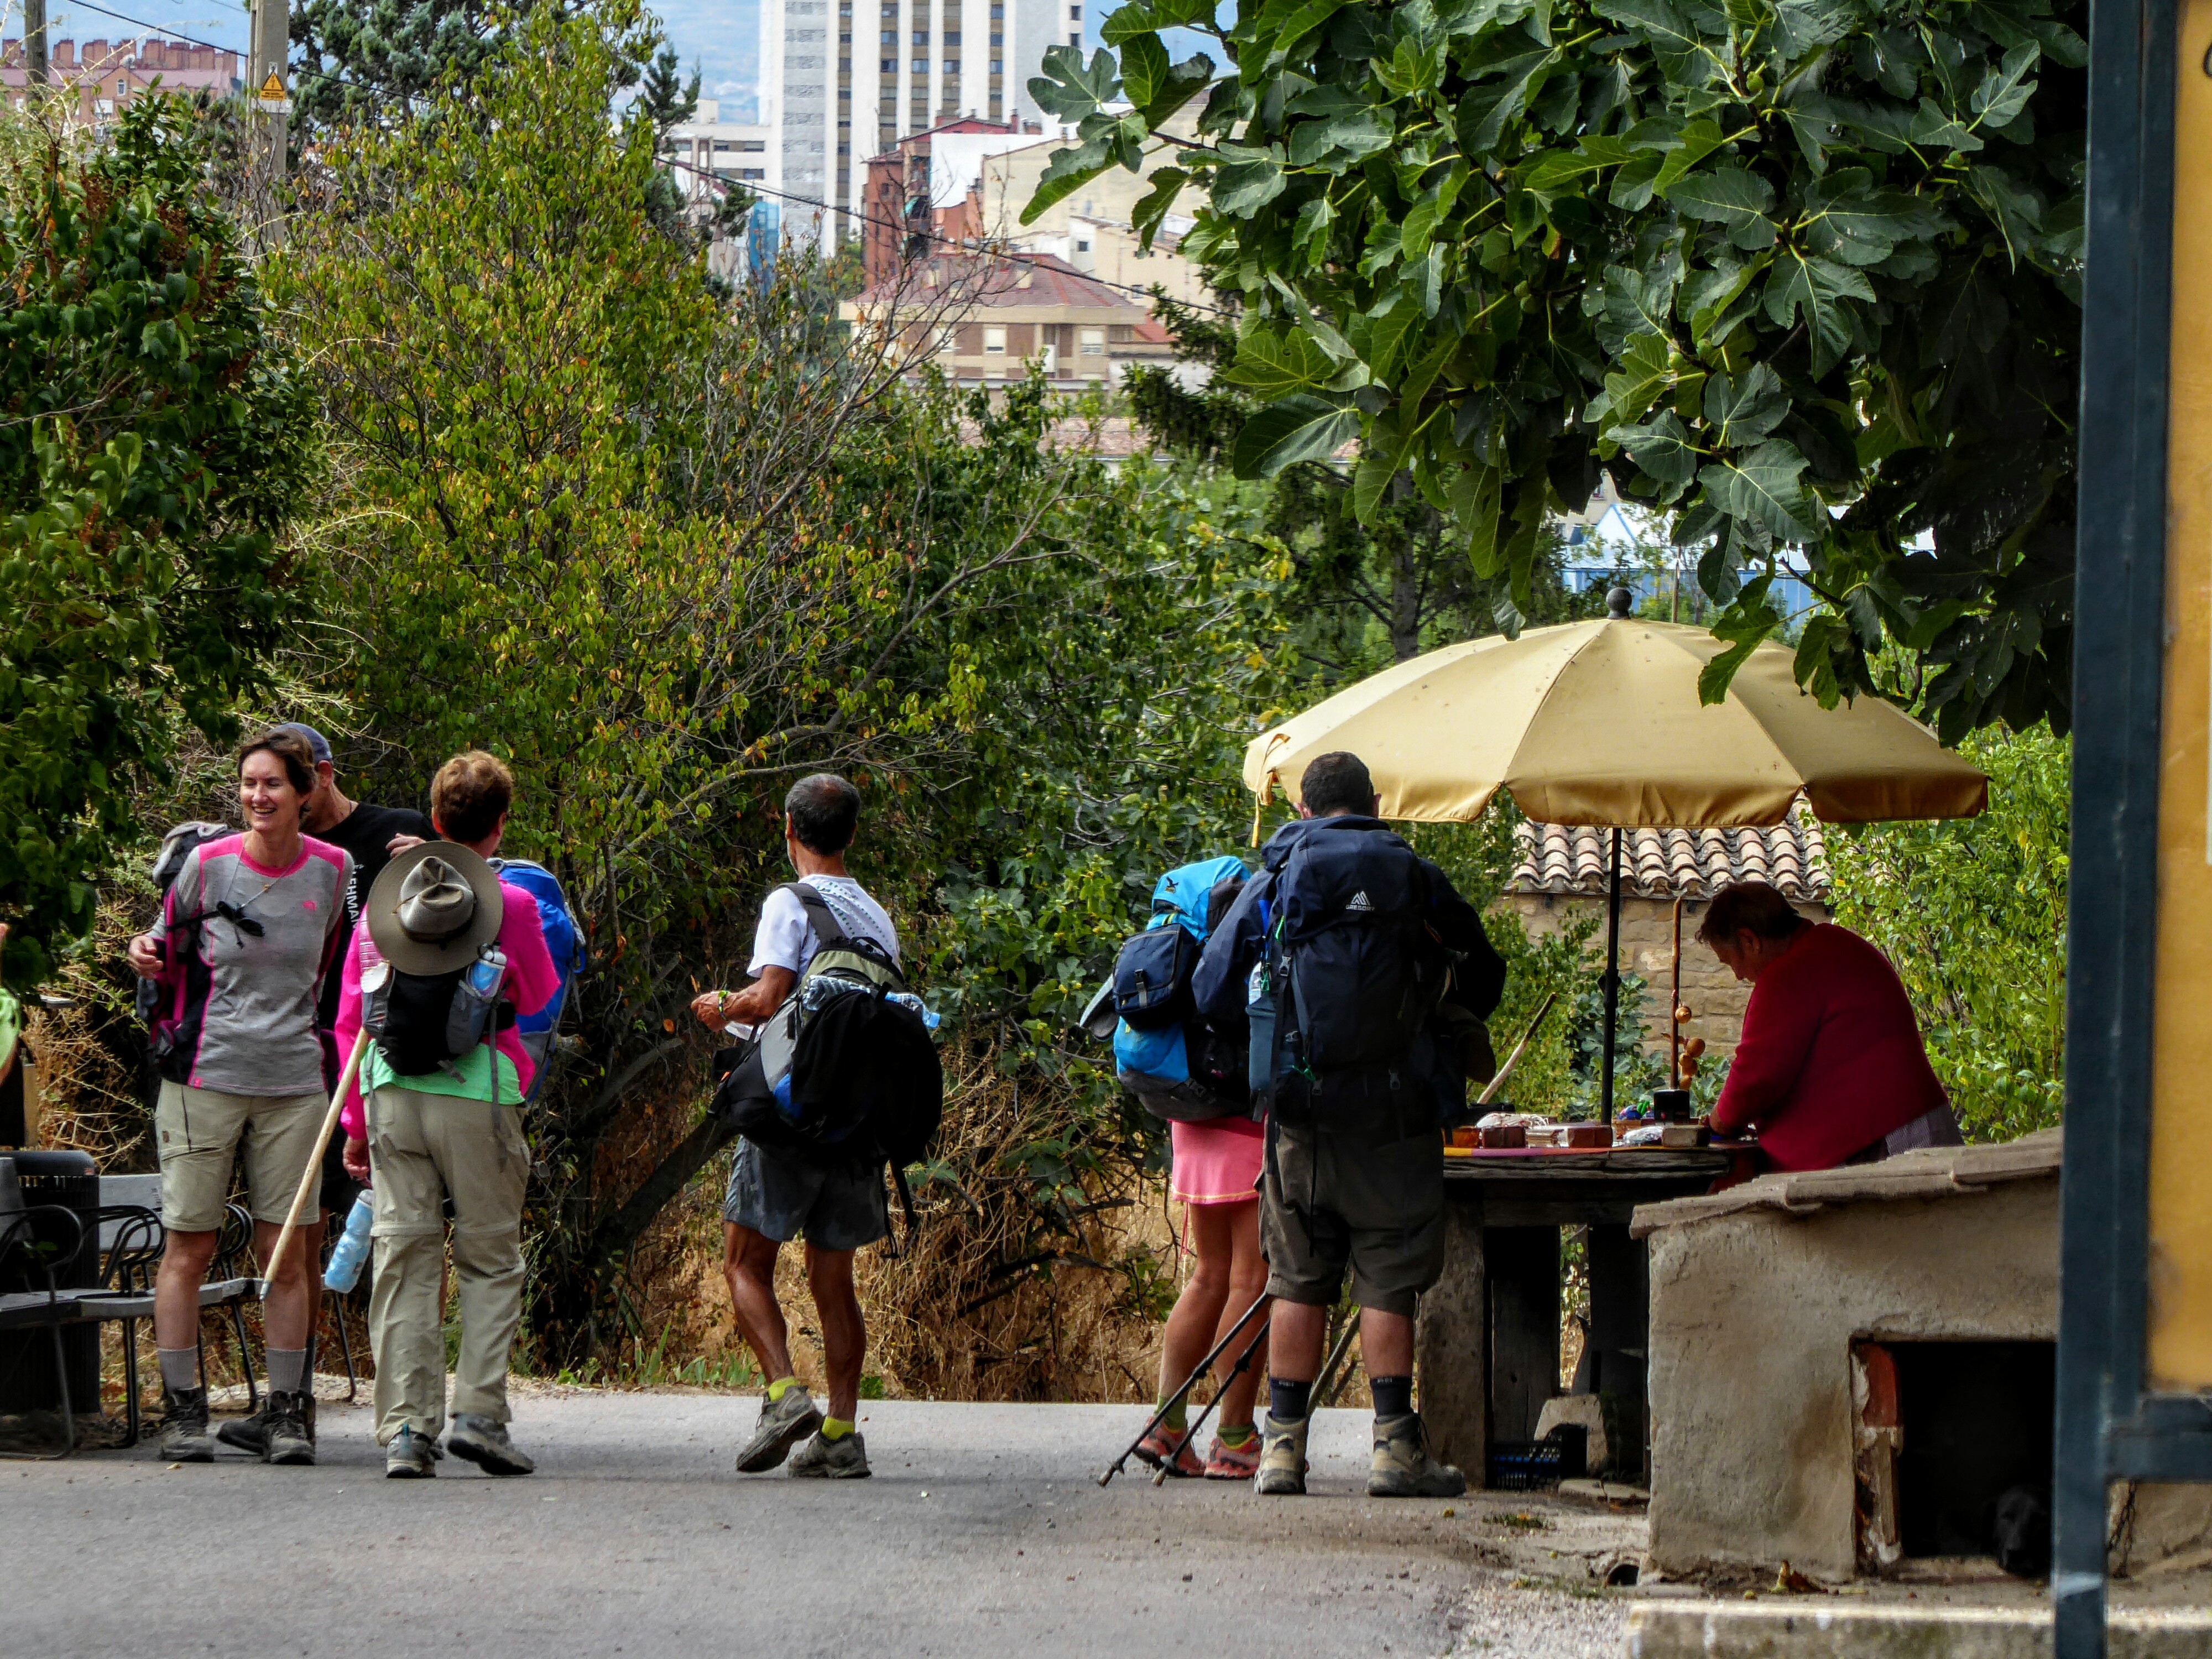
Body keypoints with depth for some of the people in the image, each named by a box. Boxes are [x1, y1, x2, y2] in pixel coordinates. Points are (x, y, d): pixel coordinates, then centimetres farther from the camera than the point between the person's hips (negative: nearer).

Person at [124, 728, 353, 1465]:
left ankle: (286, 1411, 7)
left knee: (287, 1251, 1)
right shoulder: (207, 865, -3)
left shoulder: (332, 871, 3)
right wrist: (145, 955, -11)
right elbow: (169, 946, 8)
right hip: (205, 1074, -2)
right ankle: (182, 1408, 5)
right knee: (189, 1245, -2)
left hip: (293, 1080, 2)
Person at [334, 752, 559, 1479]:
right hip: (476, 1093, -3)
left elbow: (349, 1019, 10)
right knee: (490, 1258, 8)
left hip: (391, 1092, 3)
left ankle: (406, 1430, -2)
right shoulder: (512, 906, -3)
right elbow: (539, 996, 14)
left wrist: (356, 1124, 15)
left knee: (405, 1257, 4)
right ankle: (478, 1411, -3)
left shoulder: (380, 900, 8)